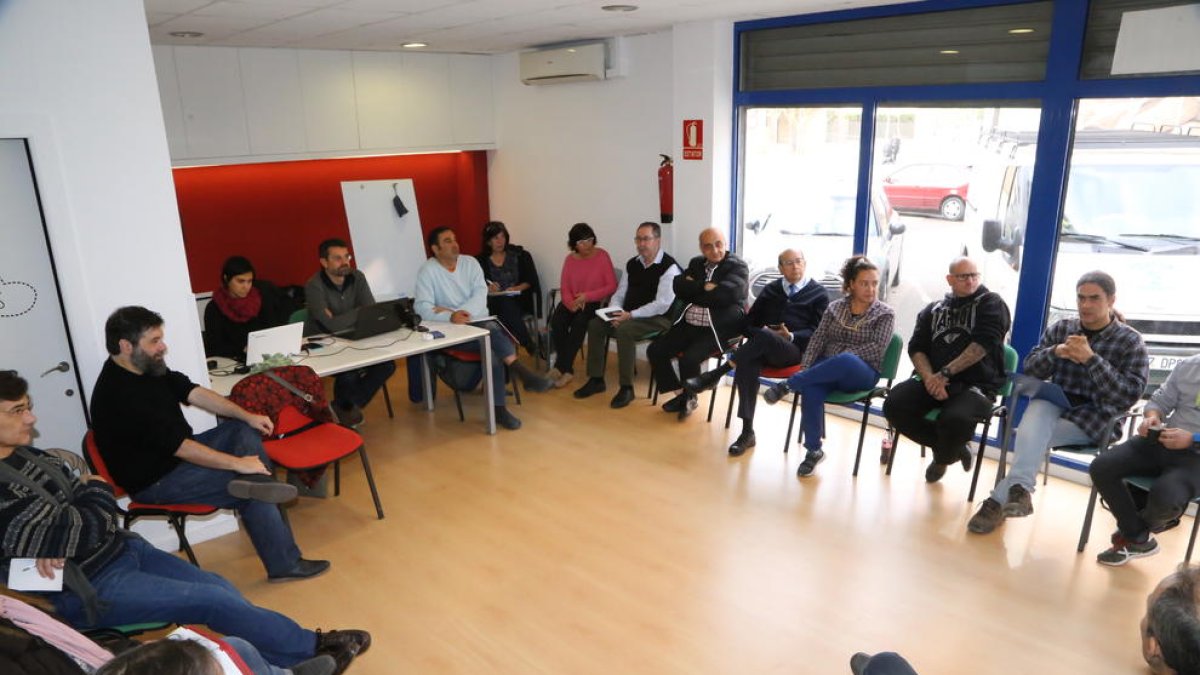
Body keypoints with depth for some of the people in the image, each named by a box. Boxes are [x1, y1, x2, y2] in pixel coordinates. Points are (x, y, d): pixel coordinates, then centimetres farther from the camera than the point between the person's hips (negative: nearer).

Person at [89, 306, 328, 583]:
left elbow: (194, 392, 3)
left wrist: (247, 415, -9)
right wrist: (238, 463, -25)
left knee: (245, 428, 1)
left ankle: (257, 481, -26)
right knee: (253, 494, -14)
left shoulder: (150, 367, -1)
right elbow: (179, 447, -29)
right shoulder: (119, 395, -28)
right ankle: (284, 564, -5)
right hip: (156, 482, -10)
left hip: (179, 454, 10)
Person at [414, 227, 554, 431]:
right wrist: (451, 317, -33)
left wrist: (459, 312, -21)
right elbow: (423, 308, -15)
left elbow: (480, 295, -3)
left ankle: (499, 409, -31)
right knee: (492, 332, -32)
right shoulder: (427, 271, -3)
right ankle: (522, 372, -28)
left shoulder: (470, 262, 8)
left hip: (480, 322, 4)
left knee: (493, 351, -30)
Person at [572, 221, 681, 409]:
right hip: (628, 316, 8)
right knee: (595, 324, -9)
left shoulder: (669, 267, -13)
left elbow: (662, 305, -20)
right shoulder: (632, 264, 10)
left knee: (624, 330, -33)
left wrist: (630, 315, -25)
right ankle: (596, 379, 0)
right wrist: (615, 312, -10)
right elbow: (619, 294, 12)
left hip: (658, 319, -7)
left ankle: (626, 388, -23)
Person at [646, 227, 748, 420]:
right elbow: (679, 287, 1)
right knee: (655, 350, -5)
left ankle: (689, 398, 3)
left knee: (688, 358, -27)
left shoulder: (738, 266, -4)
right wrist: (704, 287, -12)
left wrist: (694, 292, -6)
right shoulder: (696, 263, 16)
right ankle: (680, 394, 11)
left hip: (719, 328, -7)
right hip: (689, 325, 7)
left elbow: (724, 294, -20)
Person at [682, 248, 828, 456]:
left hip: (796, 350, -3)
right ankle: (747, 432, -35)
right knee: (747, 361, -35)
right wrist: (761, 334, -6)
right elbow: (749, 324, 17)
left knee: (765, 337, -38)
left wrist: (791, 336, -15)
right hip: (763, 348, 3)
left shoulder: (819, 294, 13)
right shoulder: (770, 289, 22)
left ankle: (716, 374, -31)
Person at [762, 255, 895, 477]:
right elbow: (818, 338, 6)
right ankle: (813, 451, -20)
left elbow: (877, 349, -9)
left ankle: (788, 385, -29)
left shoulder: (885, 314, 4)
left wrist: (844, 357, -20)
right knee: (811, 390, -34)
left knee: (845, 360, -41)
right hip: (826, 370, 3)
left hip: (861, 373, -2)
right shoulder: (835, 307, 12)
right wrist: (806, 369, -9)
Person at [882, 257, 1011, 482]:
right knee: (894, 405, -22)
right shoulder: (933, 309, 19)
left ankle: (943, 457, 5)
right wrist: (929, 377, -12)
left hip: (975, 385, -4)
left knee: (955, 419, -35)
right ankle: (952, 447, 3)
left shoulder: (991, 304, 6)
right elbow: (916, 347, 9)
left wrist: (945, 373, -18)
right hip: (932, 379, 4)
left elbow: (983, 344, -10)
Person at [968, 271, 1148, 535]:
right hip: (1054, 403, 3)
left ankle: (998, 501, -27)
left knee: (1030, 438, -29)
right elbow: (1030, 369, 6)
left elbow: (1130, 395, -12)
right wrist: (1056, 352, -15)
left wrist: (1091, 359, -22)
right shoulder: (1061, 328, 9)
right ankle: (1019, 489, -46)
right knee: (1036, 411, -35)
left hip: (1094, 417, -2)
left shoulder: (1130, 341, -1)